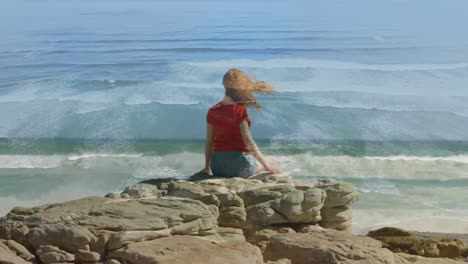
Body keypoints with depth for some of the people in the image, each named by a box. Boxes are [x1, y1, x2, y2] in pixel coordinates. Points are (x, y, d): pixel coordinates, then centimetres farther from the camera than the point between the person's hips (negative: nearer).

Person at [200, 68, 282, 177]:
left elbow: (209, 142, 6)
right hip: (237, 163, -5)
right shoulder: (240, 110, -15)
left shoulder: (212, 111, 2)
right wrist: (265, 164, -7)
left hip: (217, 167, 5)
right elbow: (248, 142, -16)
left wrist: (207, 167, 17)